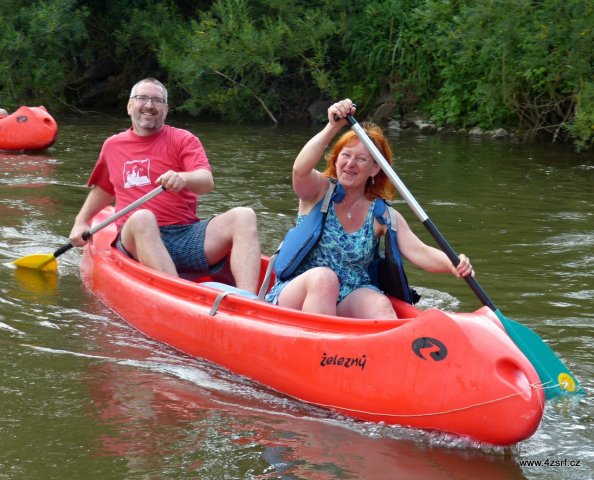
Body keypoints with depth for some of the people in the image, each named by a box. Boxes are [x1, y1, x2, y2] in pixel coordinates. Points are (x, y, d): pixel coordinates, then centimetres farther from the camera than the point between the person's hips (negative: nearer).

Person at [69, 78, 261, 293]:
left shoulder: (183, 140, 9)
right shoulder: (113, 146, 19)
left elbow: (207, 182, -9)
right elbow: (104, 189, 37)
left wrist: (183, 178, -31)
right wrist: (81, 222, 27)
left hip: (189, 234, 0)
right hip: (140, 237, 0)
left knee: (243, 216, -25)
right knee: (142, 218, -37)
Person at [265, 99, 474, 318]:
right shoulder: (319, 191, 0)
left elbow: (419, 252, -9)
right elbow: (300, 170, -24)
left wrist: (451, 264, -31)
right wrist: (333, 127, -36)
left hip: (351, 302, 2)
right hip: (296, 295, -2)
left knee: (381, 306, -30)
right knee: (323, 277, -34)